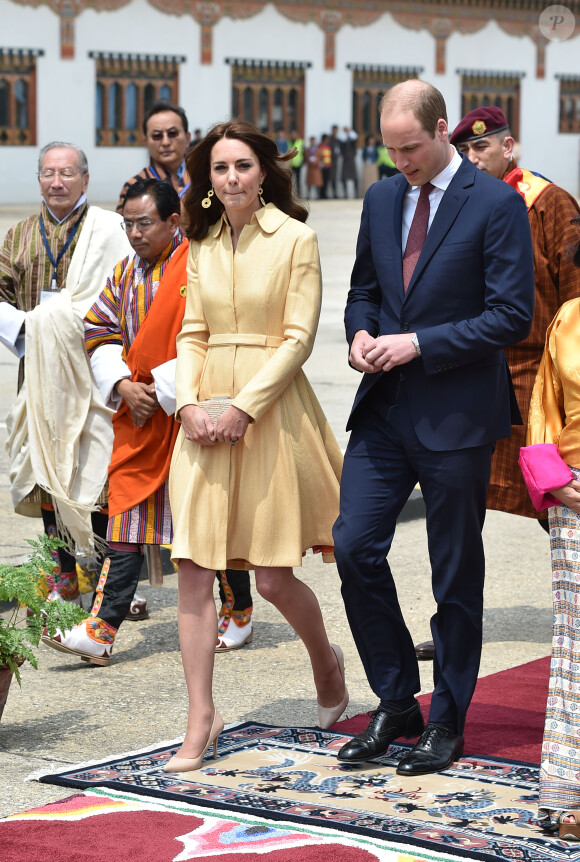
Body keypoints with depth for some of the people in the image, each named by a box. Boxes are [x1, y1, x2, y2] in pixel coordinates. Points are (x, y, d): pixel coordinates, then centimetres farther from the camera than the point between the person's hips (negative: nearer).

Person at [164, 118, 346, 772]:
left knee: (273, 578, 0)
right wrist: (189, 401, -5)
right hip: (208, 415, 4)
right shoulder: (203, 246, 11)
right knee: (192, 569, -3)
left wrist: (243, 408, -16)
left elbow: (299, 337, -9)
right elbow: (192, 333, 12)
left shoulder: (295, 239, -4)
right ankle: (201, 718, 4)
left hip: (271, 413, -4)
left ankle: (326, 661, 31)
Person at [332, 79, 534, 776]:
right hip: (383, 406, 5)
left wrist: (419, 343, -17)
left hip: (456, 415, -5)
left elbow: (512, 315, -12)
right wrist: (360, 333, -2)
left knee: (456, 574, 4)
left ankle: (447, 721, 18)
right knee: (354, 547, -2)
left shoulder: (497, 204, -8)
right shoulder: (381, 199, 11)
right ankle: (395, 701, 15)